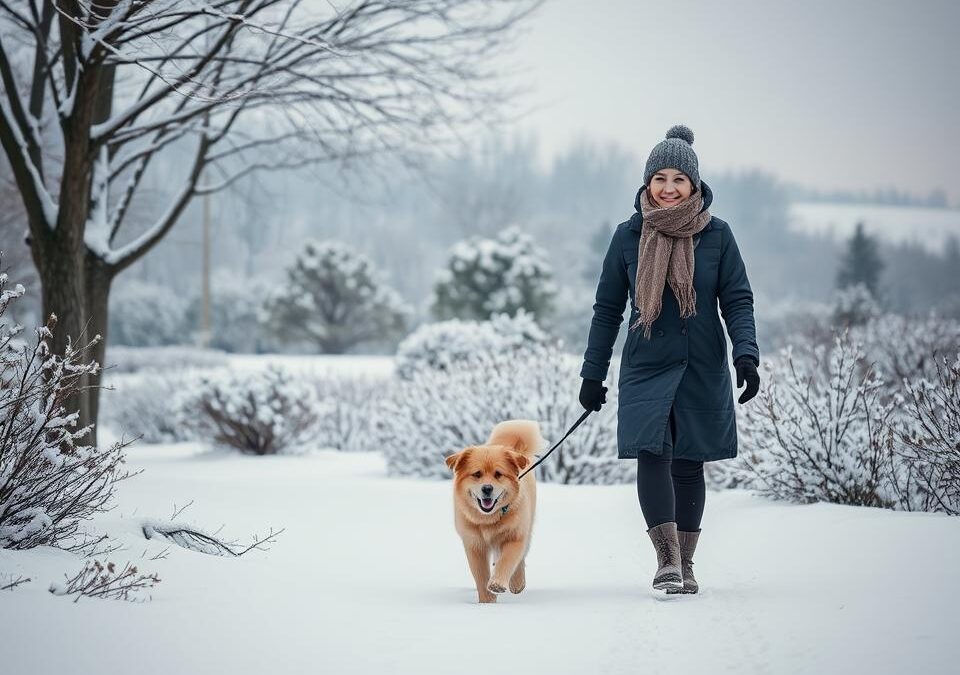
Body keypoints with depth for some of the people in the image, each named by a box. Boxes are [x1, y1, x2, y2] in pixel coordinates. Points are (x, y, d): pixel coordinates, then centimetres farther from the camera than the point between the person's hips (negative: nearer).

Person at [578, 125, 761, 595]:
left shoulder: (716, 235, 0)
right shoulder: (629, 236, 1)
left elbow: (737, 301, 1)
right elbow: (607, 309, 7)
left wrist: (746, 355, -15)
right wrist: (592, 374, 6)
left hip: (702, 368, 0)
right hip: (646, 367, 0)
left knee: (689, 464, 6)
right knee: (652, 454, -17)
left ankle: (685, 563, 16)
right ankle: (667, 560, -17)